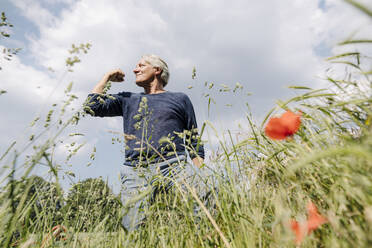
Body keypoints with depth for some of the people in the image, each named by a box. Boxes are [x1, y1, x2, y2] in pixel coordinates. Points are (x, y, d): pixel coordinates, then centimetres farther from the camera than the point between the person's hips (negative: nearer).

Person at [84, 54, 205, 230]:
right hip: (136, 172, 3)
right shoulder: (128, 100, 25)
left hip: (173, 166, -1)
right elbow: (92, 106, 13)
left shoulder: (180, 99, 18)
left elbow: (195, 143, 13)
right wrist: (107, 77, 23)